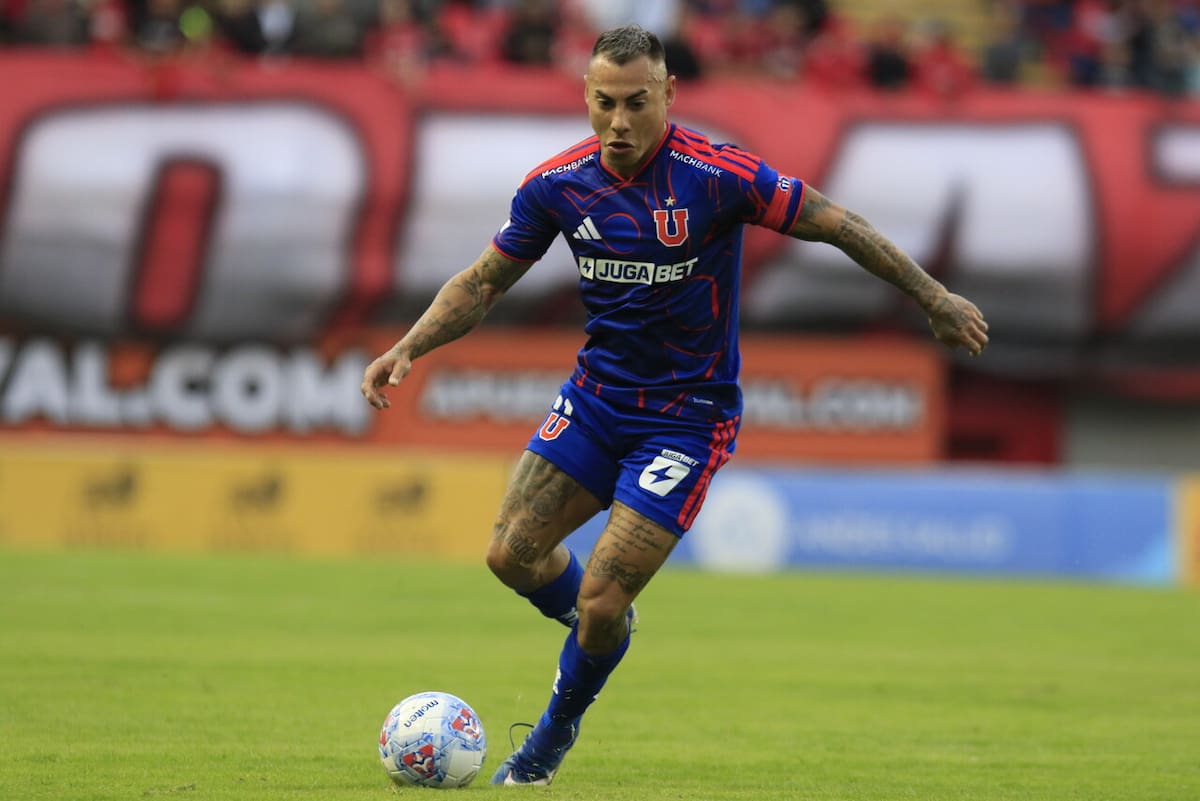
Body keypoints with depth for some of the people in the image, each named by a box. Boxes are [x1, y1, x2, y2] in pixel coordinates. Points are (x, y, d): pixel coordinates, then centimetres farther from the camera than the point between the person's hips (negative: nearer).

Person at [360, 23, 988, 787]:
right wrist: (407, 348, -8)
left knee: (601, 601, -11)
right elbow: (485, 281, 5)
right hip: (597, 394, 5)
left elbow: (836, 224, -13)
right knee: (513, 553, -6)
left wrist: (934, 298, -12)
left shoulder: (716, 174, -20)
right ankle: (604, 629, 28)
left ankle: (557, 731, 19)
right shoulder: (558, 184, -6)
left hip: (688, 415, -5)